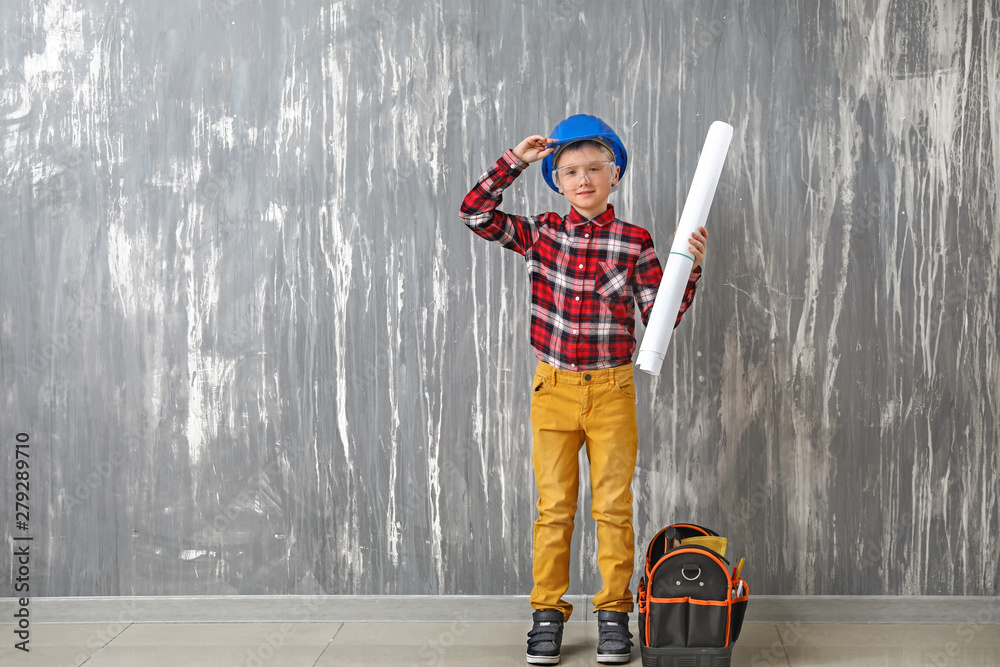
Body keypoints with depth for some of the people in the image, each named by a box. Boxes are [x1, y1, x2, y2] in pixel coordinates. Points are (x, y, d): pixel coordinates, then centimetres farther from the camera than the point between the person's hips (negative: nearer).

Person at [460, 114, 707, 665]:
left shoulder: (634, 242, -1)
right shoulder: (540, 233, 3)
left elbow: (660, 316, -2)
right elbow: (475, 212, -3)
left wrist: (689, 269, -16)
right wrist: (515, 160, -4)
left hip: (611, 391, -1)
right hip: (553, 388, 1)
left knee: (613, 507, 5)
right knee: (554, 507, 6)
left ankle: (613, 615, 15)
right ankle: (548, 615, 15)